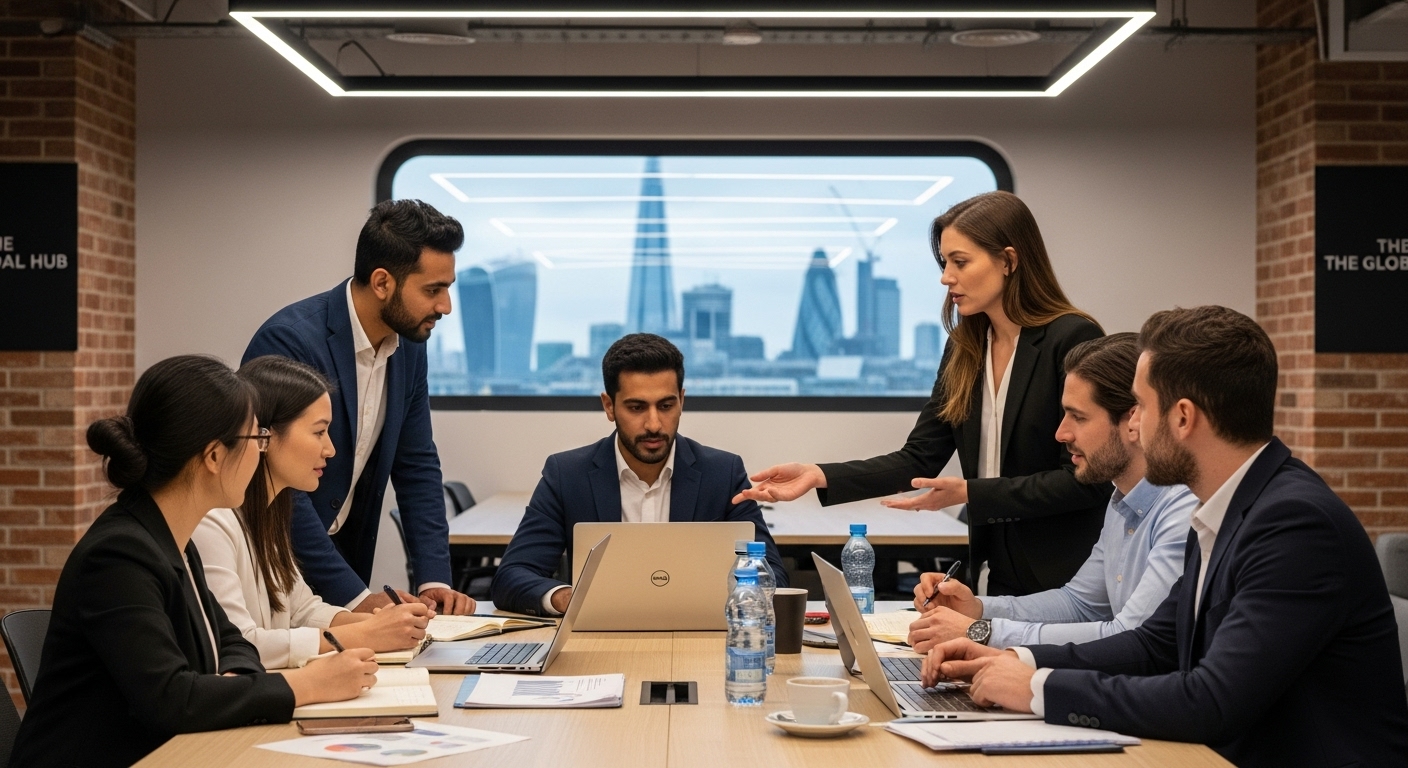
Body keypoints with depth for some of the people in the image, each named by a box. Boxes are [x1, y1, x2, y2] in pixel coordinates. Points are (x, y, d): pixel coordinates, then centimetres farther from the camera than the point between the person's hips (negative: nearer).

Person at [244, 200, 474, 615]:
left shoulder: (409, 346, 1)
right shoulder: (290, 341, -21)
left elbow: (416, 467, 7)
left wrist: (434, 579, -3)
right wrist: (354, 596, -22)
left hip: (343, 559, 6)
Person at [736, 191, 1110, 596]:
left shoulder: (1073, 339, -13)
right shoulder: (964, 349, 7)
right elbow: (920, 459, 4)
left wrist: (969, 493, -22)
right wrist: (819, 476, -8)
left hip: (1067, 581, -6)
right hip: (999, 576, 6)